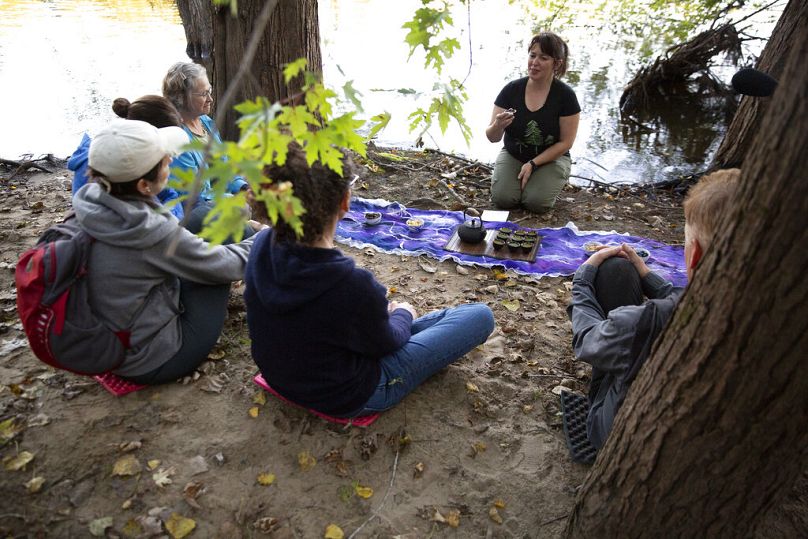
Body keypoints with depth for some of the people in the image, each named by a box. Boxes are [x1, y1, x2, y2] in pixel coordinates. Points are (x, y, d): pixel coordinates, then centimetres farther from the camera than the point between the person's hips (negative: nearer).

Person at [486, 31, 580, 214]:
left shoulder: (565, 96, -15)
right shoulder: (512, 89, -11)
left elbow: (565, 142, -10)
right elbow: (492, 137, -10)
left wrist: (533, 164, -18)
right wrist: (498, 126, -35)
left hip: (551, 158, -1)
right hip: (513, 155, 2)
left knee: (536, 202, -24)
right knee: (502, 198, -22)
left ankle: (552, 180, 9)